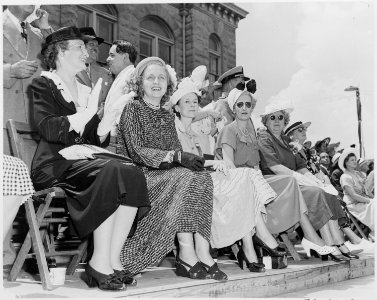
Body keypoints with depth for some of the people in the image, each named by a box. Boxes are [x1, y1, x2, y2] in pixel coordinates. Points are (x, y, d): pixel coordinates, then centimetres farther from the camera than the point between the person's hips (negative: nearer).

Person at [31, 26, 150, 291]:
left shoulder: (86, 91, 23)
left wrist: (111, 114, 0)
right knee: (110, 172, -32)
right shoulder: (44, 85, 5)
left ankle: (114, 258, -22)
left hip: (85, 160, 6)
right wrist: (88, 113, -19)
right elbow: (47, 129, -13)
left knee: (133, 173, -23)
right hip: (56, 164, -6)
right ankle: (99, 262, -28)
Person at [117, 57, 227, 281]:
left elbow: (177, 151, 13)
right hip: (142, 175, -5)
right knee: (184, 178, -31)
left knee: (203, 178, -22)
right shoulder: (133, 109, 2)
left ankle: (203, 253, -31)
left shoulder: (168, 116, 21)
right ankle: (187, 254, -32)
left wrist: (190, 159, -12)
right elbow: (137, 151, -12)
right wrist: (175, 156, -23)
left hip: (169, 174, 6)